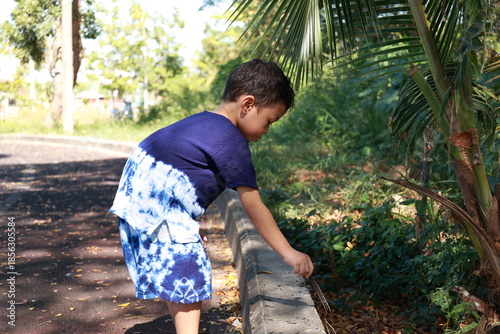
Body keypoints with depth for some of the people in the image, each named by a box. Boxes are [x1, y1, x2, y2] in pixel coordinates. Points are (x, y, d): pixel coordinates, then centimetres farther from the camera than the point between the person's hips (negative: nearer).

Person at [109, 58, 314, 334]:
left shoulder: (201, 122, 13)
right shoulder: (231, 142, -15)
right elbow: (254, 208, -14)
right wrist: (288, 253, -9)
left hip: (137, 202, 10)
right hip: (162, 214, -10)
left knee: (174, 281, 20)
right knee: (189, 283, -3)